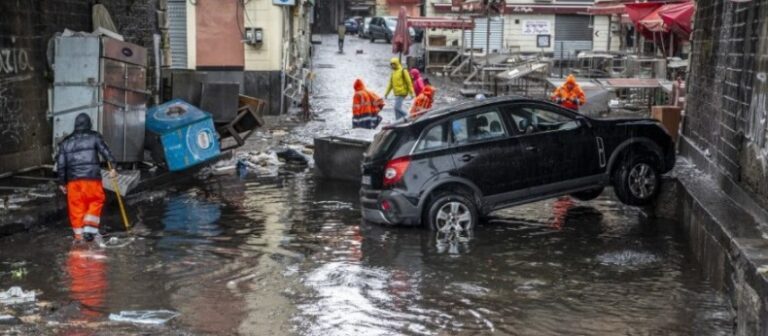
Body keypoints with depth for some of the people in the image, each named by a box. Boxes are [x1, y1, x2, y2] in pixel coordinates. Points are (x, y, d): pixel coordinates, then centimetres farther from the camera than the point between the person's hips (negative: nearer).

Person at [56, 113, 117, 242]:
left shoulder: (66, 142, 15)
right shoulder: (94, 137, 5)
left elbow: (60, 163, 13)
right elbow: (105, 151, -8)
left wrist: (62, 182, 19)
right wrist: (112, 167, -13)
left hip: (73, 179, 3)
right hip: (92, 177, -3)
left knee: (76, 206, 7)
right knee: (96, 201, 11)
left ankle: (78, 234, 7)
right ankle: (89, 228, -1)